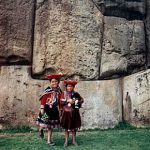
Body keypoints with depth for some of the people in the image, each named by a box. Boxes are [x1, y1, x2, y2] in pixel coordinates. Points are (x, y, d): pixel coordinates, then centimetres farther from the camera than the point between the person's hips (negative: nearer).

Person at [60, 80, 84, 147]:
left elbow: (82, 100, 0)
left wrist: (75, 101, -14)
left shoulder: (76, 94, 3)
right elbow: (61, 101, -9)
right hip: (66, 112, -1)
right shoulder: (63, 93, 0)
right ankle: (66, 141, 16)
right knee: (66, 127, 6)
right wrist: (68, 101, -19)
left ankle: (74, 140, 21)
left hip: (74, 113, 1)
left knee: (74, 127, 8)